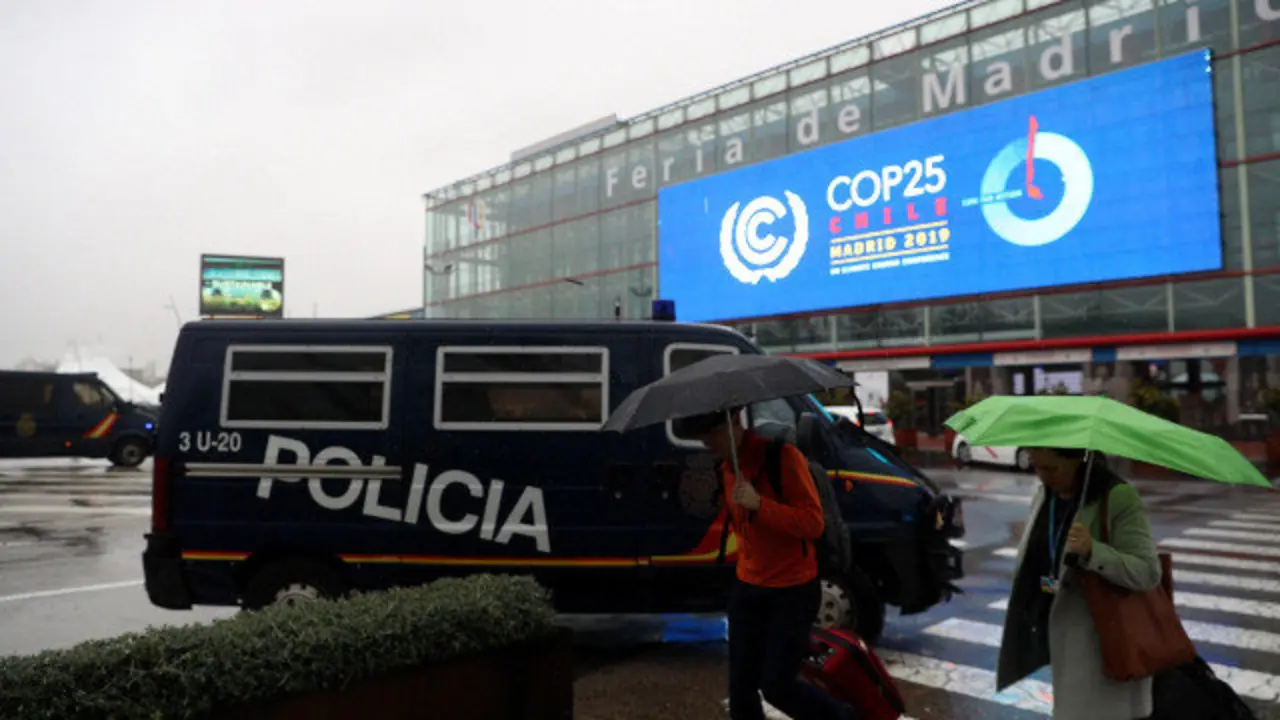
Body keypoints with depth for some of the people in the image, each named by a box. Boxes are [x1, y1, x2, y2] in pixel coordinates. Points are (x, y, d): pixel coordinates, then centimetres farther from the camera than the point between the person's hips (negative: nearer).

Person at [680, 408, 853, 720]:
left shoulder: (783, 456, -18)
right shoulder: (726, 468, 6)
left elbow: (813, 523, -22)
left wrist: (758, 503, -31)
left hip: (793, 591, -7)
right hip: (747, 588, 7)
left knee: (776, 687, -2)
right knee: (741, 689, 8)